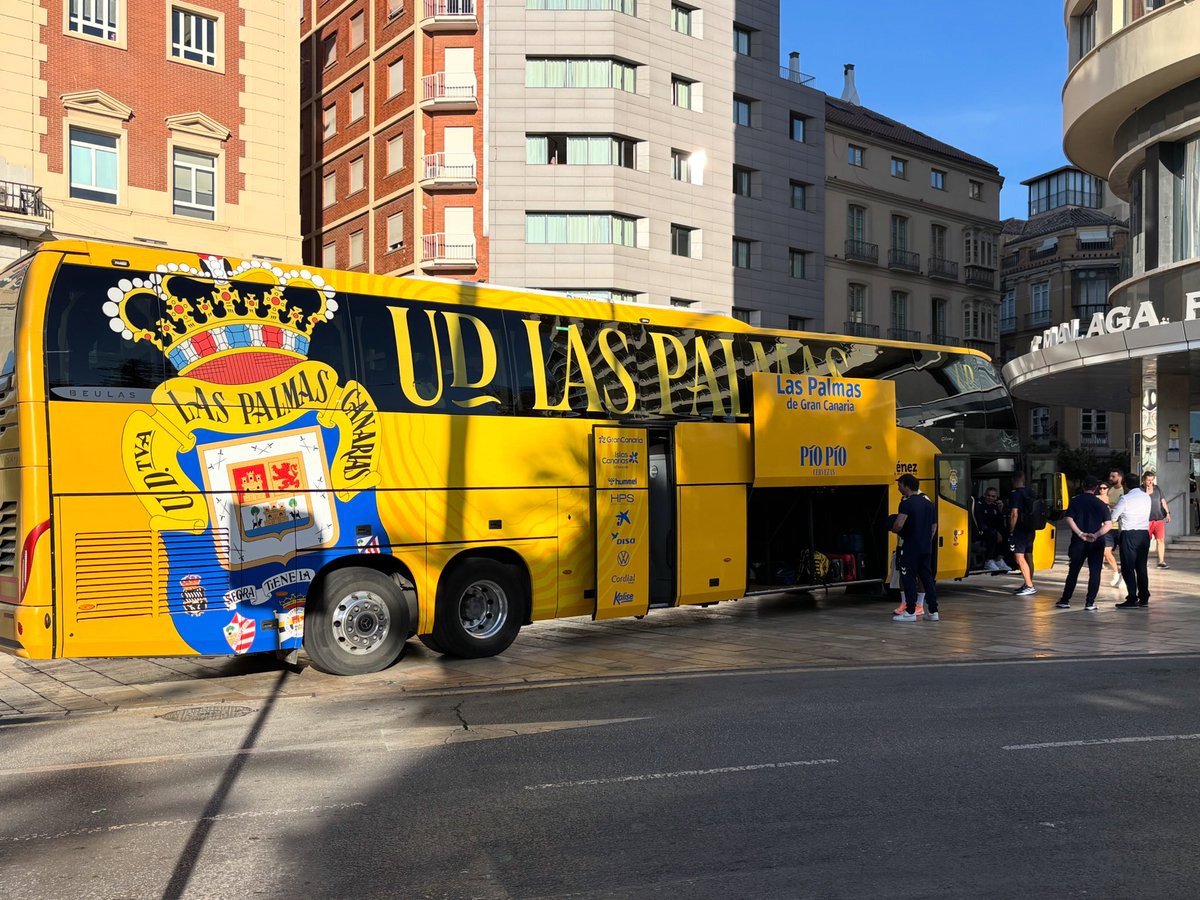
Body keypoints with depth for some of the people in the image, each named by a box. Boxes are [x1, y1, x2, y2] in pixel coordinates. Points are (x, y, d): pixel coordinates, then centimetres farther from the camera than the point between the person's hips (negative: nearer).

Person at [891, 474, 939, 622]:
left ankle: (910, 612, 3)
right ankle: (933, 611, 14)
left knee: (909, 578, 1)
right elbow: (934, 526, 15)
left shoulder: (906, 503, -13)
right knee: (927, 578, 12)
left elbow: (898, 525, -25)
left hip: (910, 548, -7)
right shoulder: (928, 502, 11)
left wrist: (893, 529, -4)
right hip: (926, 547, 7)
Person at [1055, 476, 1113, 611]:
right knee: (1094, 572, 4)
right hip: (1096, 543, -1)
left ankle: (1065, 600, 12)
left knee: (1073, 571, 9)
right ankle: (1090, 602, 0)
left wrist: (1080, 533, -12)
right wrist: (1096, 535, -15)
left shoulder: (1075, 501, 1)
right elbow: (1108, 524, -9)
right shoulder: (1101, 504, 0)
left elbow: (1069, 519, -10)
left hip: (1078, 542, 1)